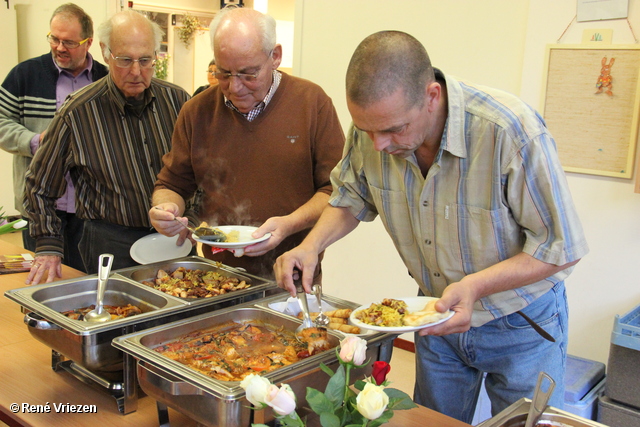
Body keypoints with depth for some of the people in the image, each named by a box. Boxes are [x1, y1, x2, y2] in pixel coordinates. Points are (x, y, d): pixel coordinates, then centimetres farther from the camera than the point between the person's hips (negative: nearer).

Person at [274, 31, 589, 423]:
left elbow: (562, 248, -23)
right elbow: (352, 198, 2)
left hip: (520, 324, -4)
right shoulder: (373, 126, -18)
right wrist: (313, 244, -16)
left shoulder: (513, 132, -33)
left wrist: (474, 285, -35)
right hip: (439, 314, 4)